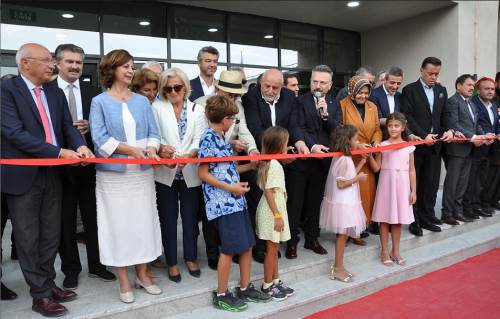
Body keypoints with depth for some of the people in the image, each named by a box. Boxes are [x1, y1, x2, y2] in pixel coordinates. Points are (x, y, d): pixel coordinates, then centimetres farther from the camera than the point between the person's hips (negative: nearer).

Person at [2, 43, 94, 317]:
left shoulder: (56, 92, 10)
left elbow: (67, 126, 6)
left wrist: (80, 145, -16)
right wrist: (60, 152, -24)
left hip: (52, 173, 6)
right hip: (23, 175, -6)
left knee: (51, 235, 16)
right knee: (29, 238, 6)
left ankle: (48, 283, 32)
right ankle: (40, 295, 19)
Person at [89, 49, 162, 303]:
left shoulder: (142, 101, 10)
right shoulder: (99, 102, 0)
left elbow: (153, 133, 7)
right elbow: (100, 139, -10)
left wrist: (151, 149, -14)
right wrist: (131, 150, -20)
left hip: (142, 172, 3)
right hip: (113, 174, -3)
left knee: (144, 221, 7)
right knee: (119, 223, 3)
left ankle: (142, 274, 22)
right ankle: (123, 280, 17)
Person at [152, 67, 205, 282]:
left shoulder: (197, 110, 6)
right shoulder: (157, 108, 2)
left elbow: (199, 140, -4)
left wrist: (188, 156, -23)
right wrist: (161, 147, -28)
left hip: (190, 173, 1)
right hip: (165, 173, -1)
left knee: (190, 217, 11)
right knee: (168, 219, 8)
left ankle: (191, 258, 29)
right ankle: (172, 262, 22)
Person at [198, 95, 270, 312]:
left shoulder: (221, 138, 15)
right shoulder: (208, 138, -11)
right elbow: (204, 174, -13)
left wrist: (250, 166, 19)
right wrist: (230, 187, -17)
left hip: (236, 200, 9)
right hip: (222, 202, -9)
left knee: (247, 246, 13)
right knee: (229, 249, -1)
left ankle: (245, 288, 27)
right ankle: (221, 295, 15)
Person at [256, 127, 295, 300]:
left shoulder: (269, 162, 9)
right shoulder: (274, 165, -20)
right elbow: (268, 191, -23)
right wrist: (277, 215, -21)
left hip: (273, 209, 9)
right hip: (272, 211, -9)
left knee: (274, 248, 17)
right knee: (272, 249, 2)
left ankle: (275, 281, 28)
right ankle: (267, 286, 15)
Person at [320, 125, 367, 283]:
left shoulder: (345, 158, 10)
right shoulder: (343, 160, -20)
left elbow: (350, 175, 13)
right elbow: (341, 184, -22)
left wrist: (363, 160, 14)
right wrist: (358, 178, -14)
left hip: (347, 202, 10)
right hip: (342, 203, -10)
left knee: (343, 234, 14)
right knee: (343, 234, -1)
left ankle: (338, 267, 22)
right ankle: (338, 268, 9)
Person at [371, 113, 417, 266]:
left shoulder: (408, 147, 3)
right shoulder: (382, 145, 0)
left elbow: (412, 170, 5)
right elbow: (376, 168, -2)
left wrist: (413, 191, 3)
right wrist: (370, 155, -18)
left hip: (402, 185, 1)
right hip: (386, 184, -1)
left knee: (398, 219, 10)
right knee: (385, 219, 4)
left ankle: (395, 251, 23)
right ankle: (384, 251, 17)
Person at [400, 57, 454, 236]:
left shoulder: (442, 90, 13)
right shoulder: (409, 90, -4)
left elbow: (444, 115, 13)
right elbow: (407, 117, -11)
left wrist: (449, 130, -6)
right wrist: (423, 135, -17)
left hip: (434, 144, 5)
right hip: (416, 144, -5)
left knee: (431, 184, 8)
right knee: (414, 183, 4)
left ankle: (426, 217, 19)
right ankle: (413, 220, 12)